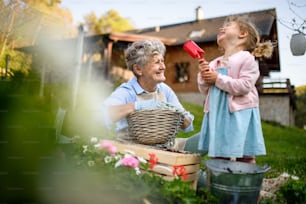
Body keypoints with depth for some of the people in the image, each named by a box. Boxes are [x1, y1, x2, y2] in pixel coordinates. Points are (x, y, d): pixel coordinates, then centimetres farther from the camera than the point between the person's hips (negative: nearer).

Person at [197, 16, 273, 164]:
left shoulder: (246, 58, -5)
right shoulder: (214, 63, 13)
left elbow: (244, 86, -18)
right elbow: (205, 91, 14)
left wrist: (218, 79, -15)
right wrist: (203, 77, -6)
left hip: (239, 114, -6)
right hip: (217, 115, 6)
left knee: (244, 157, 1)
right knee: (217, 156, 13)